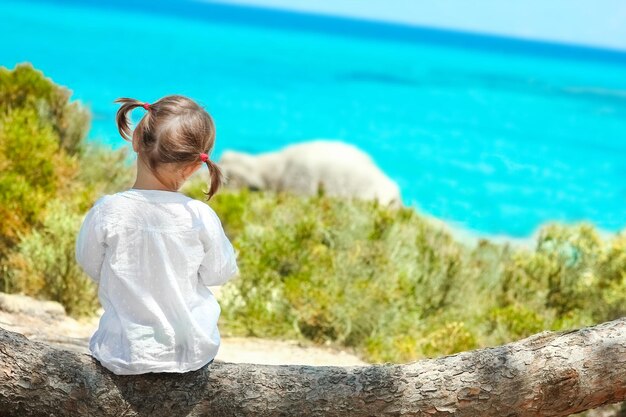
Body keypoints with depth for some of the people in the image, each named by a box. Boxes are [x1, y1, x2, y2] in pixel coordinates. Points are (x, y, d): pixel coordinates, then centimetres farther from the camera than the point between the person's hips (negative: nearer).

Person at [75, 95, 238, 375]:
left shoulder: (106, 212, -19)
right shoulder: (200, 217, -19)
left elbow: (90, 265, -1)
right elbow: (218, 273, -3)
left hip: (124, 358, 0)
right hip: (193, 353, 0)